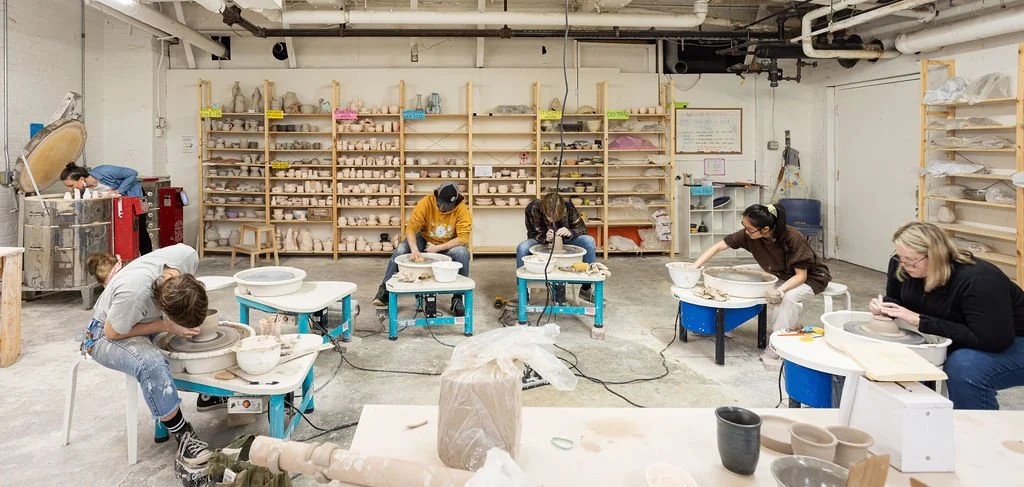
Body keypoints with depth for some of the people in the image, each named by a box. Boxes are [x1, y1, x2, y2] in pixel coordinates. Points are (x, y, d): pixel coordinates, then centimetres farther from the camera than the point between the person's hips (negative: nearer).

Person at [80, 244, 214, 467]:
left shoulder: (188, 255, -28)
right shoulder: (133, 293, -42)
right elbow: (112, 333, -23)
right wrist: (167, 327, -26)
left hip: (149, 318, 7)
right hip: (108, 333, -7)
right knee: (152, 364, -36)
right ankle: (183, 437, -21)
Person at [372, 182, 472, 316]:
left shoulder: (462, 209, -23)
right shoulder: (426, 202, -21)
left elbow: (463, 238, -25)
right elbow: (411, 227, -23)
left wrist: (438, 248, -30)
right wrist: (414, 249, -40)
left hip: (450, 245, -1)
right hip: (425, 240, 1)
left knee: (462, 253, -33)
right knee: (401, 250, -23)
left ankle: (458, 297, -20)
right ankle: (385, 289, -12)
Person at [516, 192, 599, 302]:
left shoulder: (569, 207, -23)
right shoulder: (532, 208, -26)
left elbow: (582, 229, -12)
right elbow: (532, 234, -15)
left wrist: (570, 232, -34)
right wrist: (545, 237, -37)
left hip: (565, 242, 1)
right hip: (542, 242, -1)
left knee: (589, 241, -26)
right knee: (522, 248, -33)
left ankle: (586, 289, -15)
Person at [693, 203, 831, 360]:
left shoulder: (792, 238, -33)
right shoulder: (749, 233, -20)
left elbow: (801, 275, -27)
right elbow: (718, 247, -16)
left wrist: (780, 291, -45)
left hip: (810, 277, -6)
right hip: (781, 276, 6)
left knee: (789, 297, -35)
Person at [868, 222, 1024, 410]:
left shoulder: (978, 280, -31)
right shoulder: (901, 267, -12)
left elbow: (992, 340, -34)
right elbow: (897, 300, 7)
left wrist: (920, 321, -34)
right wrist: (884, 306, -18)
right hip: (956, 343, 7)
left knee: (963, 367, -35)